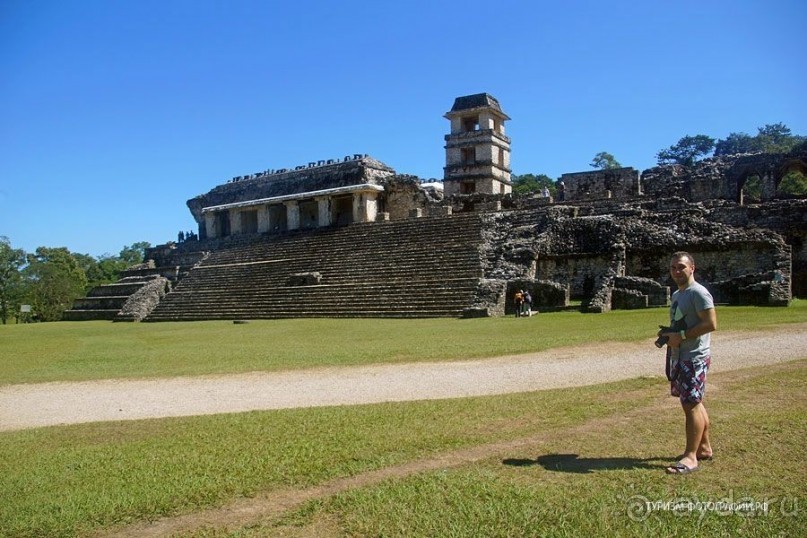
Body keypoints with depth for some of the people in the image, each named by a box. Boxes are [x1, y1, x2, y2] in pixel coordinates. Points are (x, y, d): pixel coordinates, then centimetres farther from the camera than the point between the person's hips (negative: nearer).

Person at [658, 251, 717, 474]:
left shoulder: (698, 293, -14)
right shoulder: (677, 295, 16)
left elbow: (711, 324, -22)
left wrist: (681, 336, -21)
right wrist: (667, 333, 8)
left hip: (694, 358, -10)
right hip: (679, 356, 10)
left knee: (691, 405, -7)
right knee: (694, 404, 16)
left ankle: (691, 457, -1)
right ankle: (704, 447, 28)